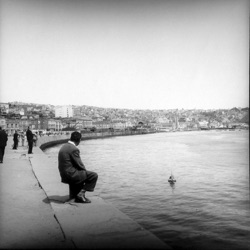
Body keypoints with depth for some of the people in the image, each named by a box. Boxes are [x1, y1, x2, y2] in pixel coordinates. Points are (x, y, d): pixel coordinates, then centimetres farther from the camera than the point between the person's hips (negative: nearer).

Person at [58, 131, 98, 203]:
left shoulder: (63, 146, 9)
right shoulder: (74, 149, -20)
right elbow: (79, 164, -15)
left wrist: (84, 170, 14)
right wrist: (85, 170, 7)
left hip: (64, 175, 10)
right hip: (71, 175, -10)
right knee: (94, 175, -4)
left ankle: (74, 195, 35)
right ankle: (81, 193, -2)